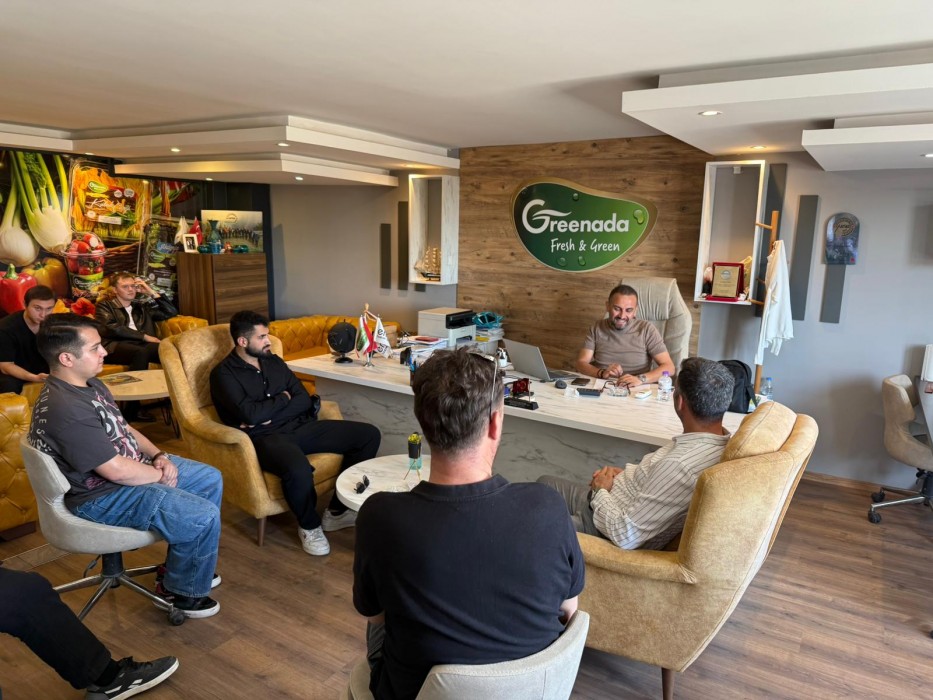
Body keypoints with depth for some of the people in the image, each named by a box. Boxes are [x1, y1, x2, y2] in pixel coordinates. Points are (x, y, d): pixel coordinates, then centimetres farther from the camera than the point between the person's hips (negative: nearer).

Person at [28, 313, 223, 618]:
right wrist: (161, 475, -11)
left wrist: (158, 456, -2)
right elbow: (117, 471, -28)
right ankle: (181, 591, 9)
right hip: (101, 496, -10)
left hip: (130, 467, 11)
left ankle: (184, 564, 27)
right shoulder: (64, 409, -30)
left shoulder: (90, 384, 3)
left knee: (210, 478, 12)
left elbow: (124, 429, 14)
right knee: (203, 517, -19)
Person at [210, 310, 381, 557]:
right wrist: (283, 399, -1)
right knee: (299, 469, -42)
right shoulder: (224, 374, -3)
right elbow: (251, 414, -18)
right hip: (265, 437, -7)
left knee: (369, 435, -5)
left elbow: (305, 400, 7)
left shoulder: (274, 361, 16)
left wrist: (268, 415, -8)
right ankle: (309, 526, -7)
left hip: (299, 426, 7)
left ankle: (337, 511, 4)